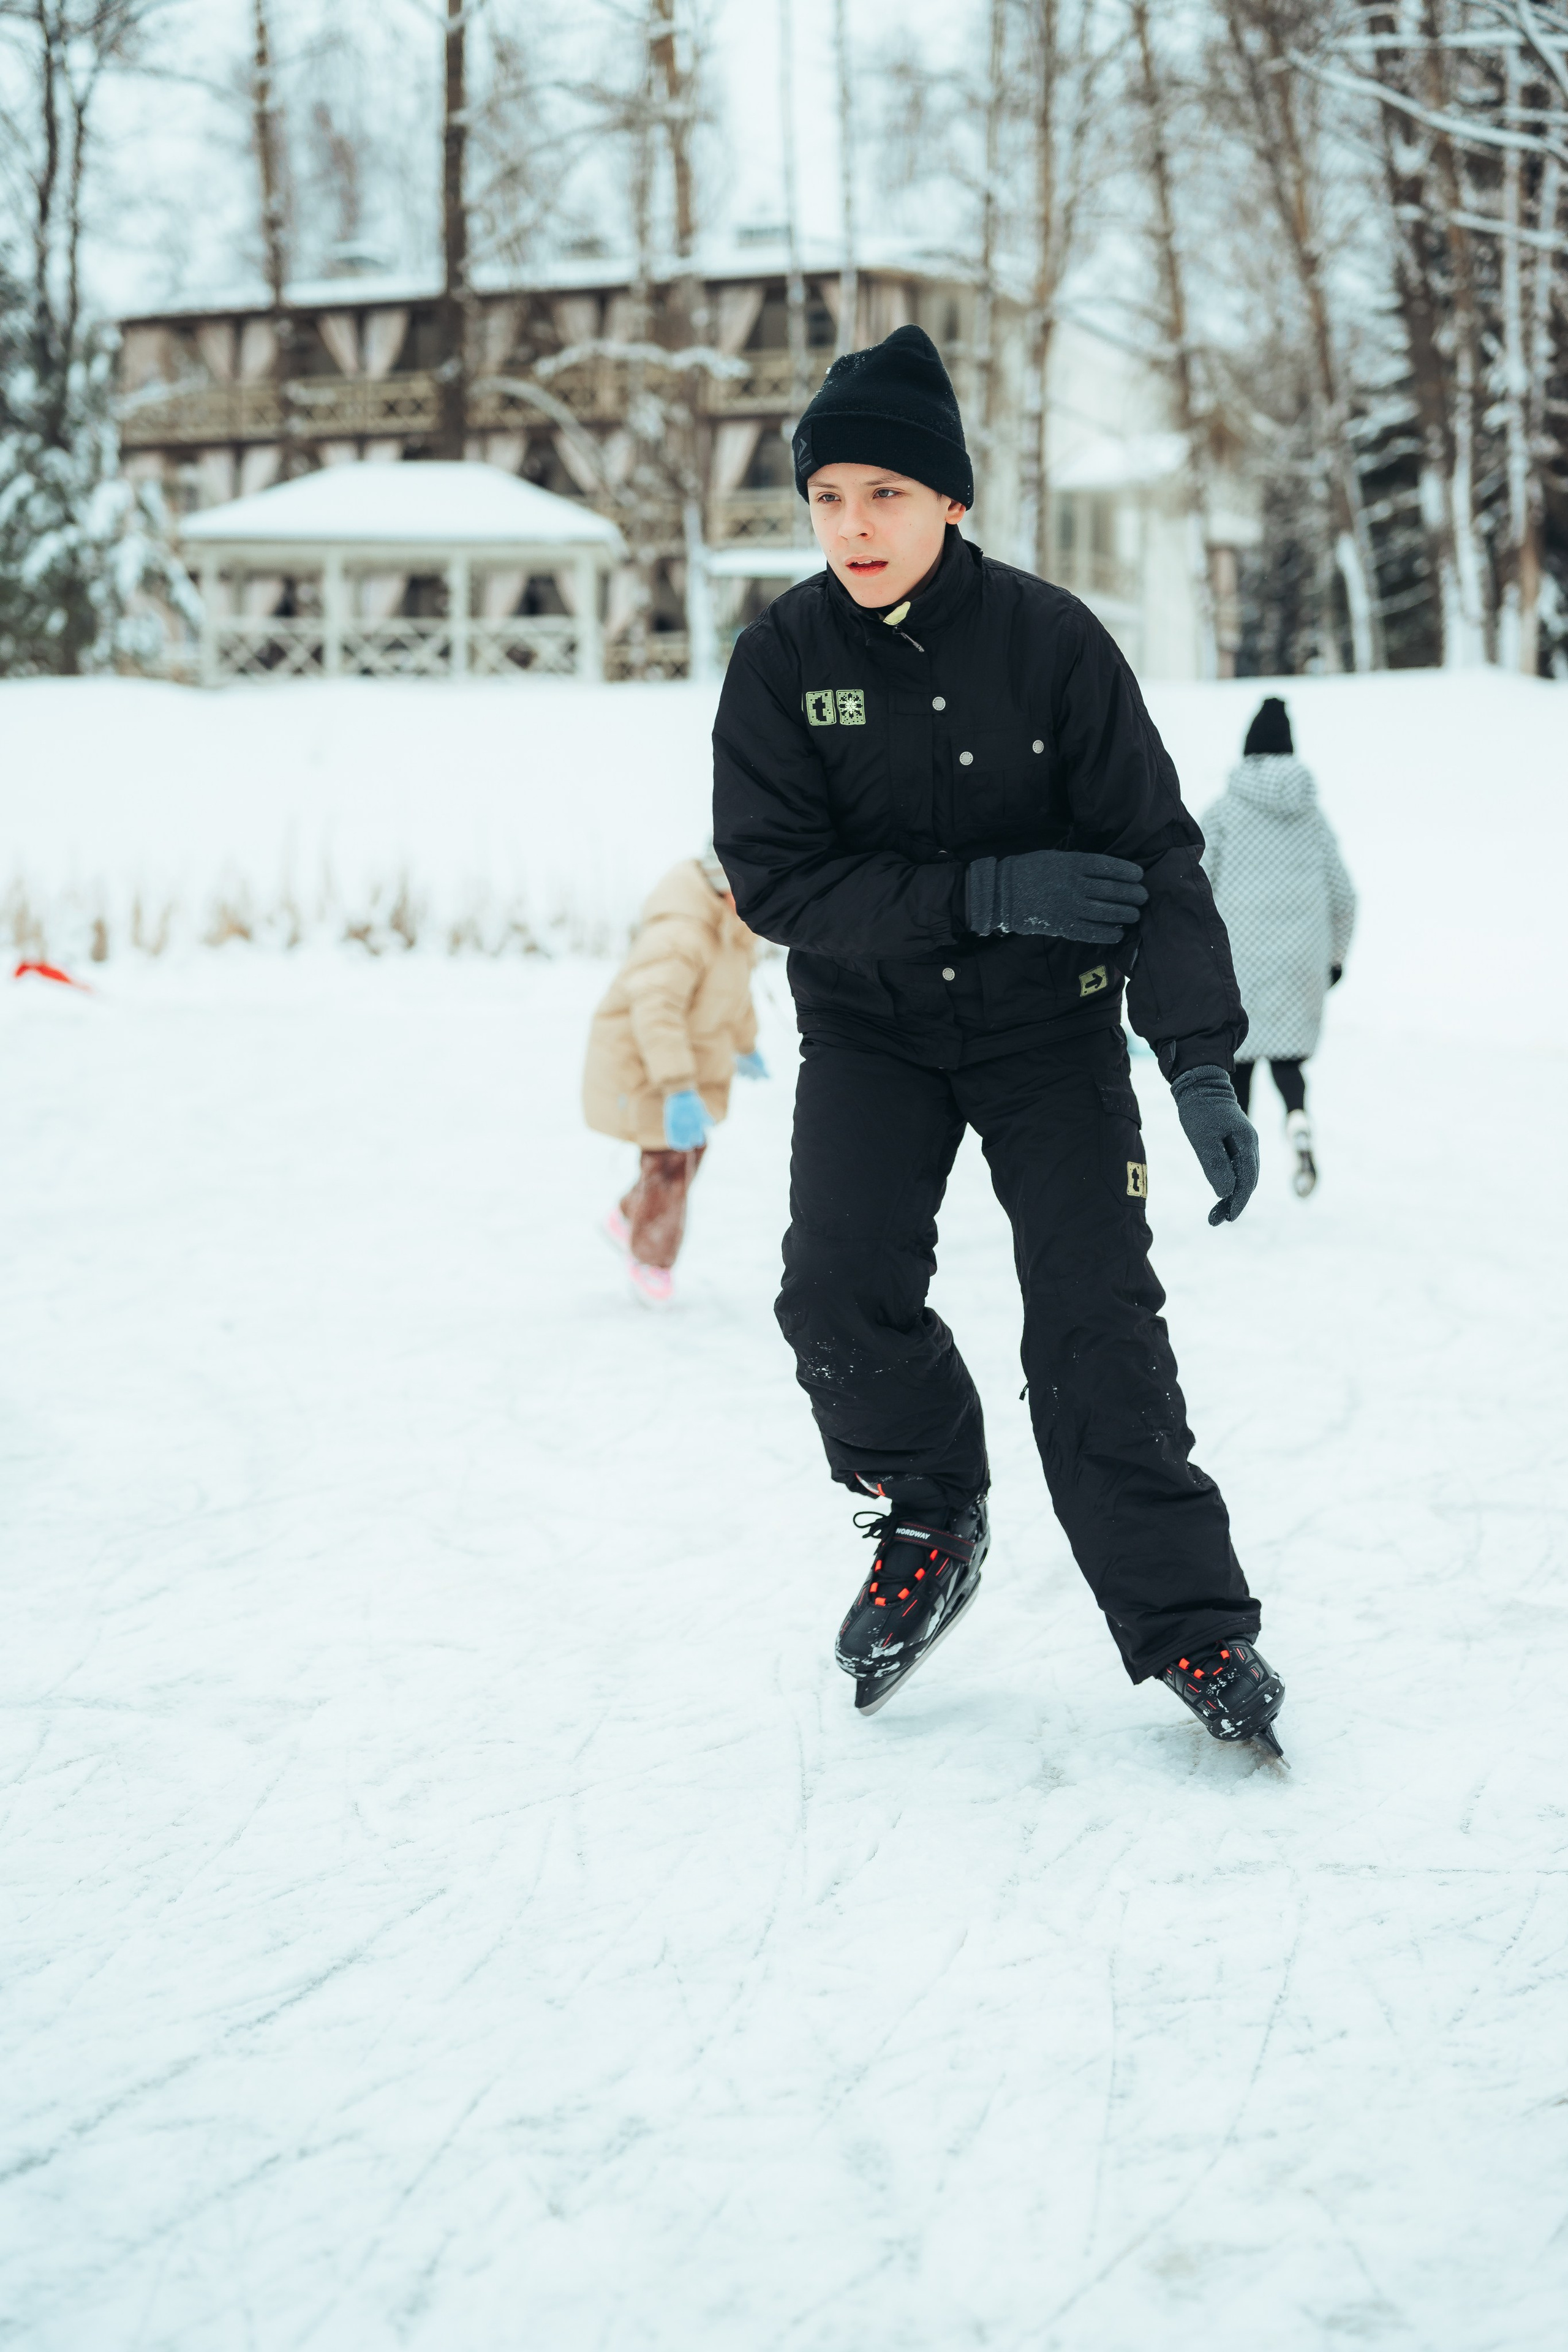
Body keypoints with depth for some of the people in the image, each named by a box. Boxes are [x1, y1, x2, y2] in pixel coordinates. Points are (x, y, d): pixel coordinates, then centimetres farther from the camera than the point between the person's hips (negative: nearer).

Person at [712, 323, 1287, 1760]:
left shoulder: (1050, 640, -13)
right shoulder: (782, 661, -9)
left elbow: (1155, 851, -12)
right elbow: (776, 876, -14)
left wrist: (1202, 1060, -23)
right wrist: (986, 894, -24)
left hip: (1050, 1023, -1)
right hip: (871, 1024, 1)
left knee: (1097, 1321, -9)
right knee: (840, 1288, -18)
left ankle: (1189, 1627, 4)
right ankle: (929, 1515, 10)